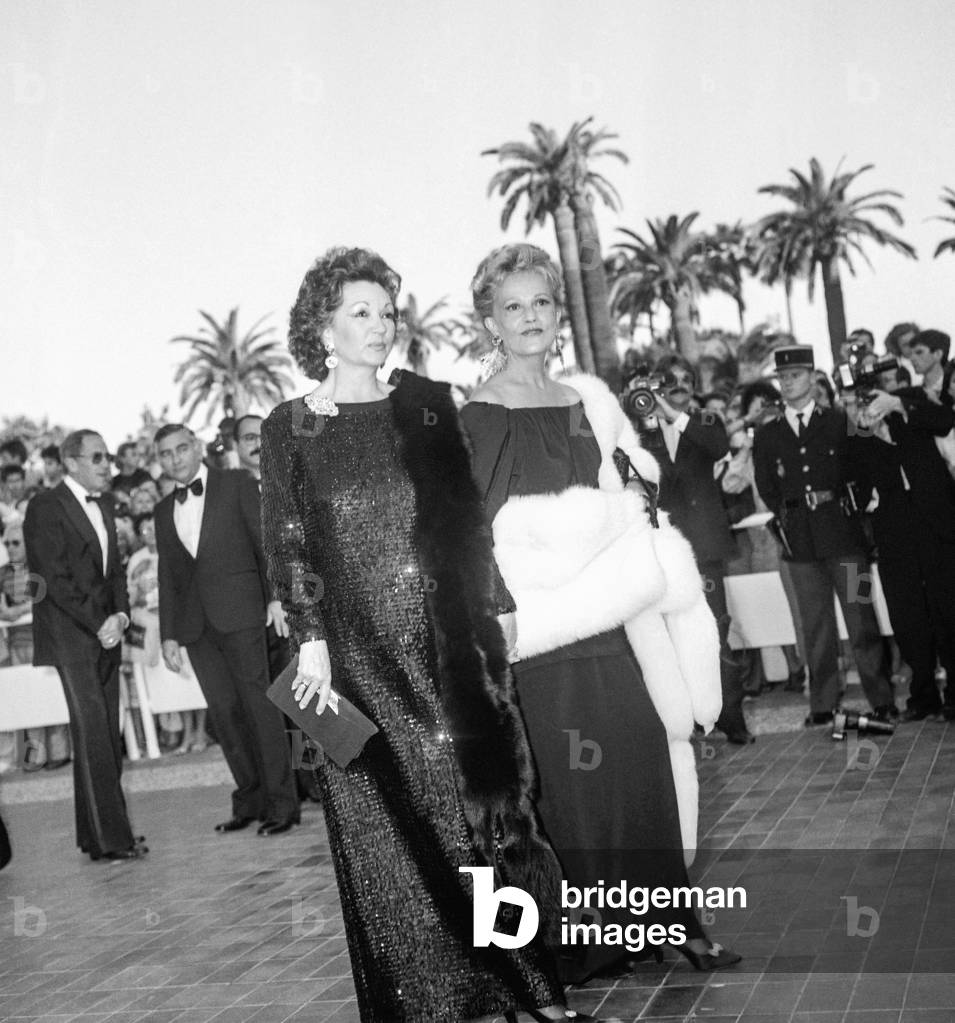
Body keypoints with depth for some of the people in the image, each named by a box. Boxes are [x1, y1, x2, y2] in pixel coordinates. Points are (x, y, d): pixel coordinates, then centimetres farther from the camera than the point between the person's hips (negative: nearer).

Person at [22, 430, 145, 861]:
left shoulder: (103, 508, 19)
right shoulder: (45, 507, -7)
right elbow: (56, 579, -13)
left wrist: (120, 615, 1)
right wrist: (98, 624, -15)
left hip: (105, 633, 7)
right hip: (70, 635, -7)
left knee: (107, 735, 5)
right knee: (91, 732, -10)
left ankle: (98, 832, 10)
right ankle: (108, 838, -9)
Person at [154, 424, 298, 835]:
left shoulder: (237, 484, 5)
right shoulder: (164, 510, 18)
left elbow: (266, 540, 0)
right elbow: (167, 576, 19)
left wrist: (275, 596, -10)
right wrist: (168, 634, 13)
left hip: (239, 614, -5)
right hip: (195, 624, 5)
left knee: (259, 705, -6)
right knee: (223, 711, 3)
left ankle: (281, 804, -3)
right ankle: (249, 801, 10)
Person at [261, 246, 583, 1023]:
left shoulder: (428, 404, 8)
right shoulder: (289, 429, 4)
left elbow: (468, 516, 7)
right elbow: (287, 548, 0)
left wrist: (485, 615, 0)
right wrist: (310, 641, -10)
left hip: (451, 642, 2)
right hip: (361, 658, -1)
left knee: (487, 799, 4)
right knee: (392, 828, 3)